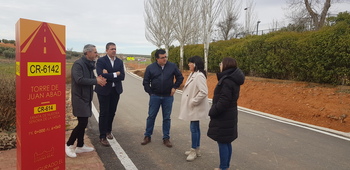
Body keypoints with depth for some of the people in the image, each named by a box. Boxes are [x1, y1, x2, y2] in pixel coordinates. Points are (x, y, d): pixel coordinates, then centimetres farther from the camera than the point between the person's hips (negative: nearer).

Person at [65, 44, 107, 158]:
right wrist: (96, 81, -21)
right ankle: (69, 145, 8)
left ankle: (80, 146, 24)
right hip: (79, 98, -9)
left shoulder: (89, 64, 12)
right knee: (82, 123, -9)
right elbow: (79, 80, -27)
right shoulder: (78, 64, -16)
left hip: (86, 98, 9)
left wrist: (98, 79, -6)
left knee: (83, 123, 13)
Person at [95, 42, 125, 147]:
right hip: (104, 90, -4)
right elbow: (101, 75, -22)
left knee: (112, 112, 14)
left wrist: (108, 75, -16)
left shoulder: (119, 62, 6)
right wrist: (115, 74, -16)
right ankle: (102, 137, 8)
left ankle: (108, 130, 36)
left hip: (116, 90, 5)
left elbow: (122, 76, -6)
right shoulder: (101, 61, -8)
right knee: (104, 113, 0)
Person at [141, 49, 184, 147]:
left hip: (168, 97, 0)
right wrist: (150, 93, 0)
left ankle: (166, 138, 20)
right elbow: (145, 82, 4)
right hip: (155, 96, 0)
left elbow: (180, 77, 9)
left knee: (167, 118, 8)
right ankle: (147, 136, 22)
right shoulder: (150, 68, -3)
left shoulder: (172, 66, -1)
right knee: (151, 116, 7)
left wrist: (174, 87, 0)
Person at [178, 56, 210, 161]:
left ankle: (194, 151, 13)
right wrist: (191, 102, 9)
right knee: (195, 128, 16)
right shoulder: (193, 74, 10)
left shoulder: (199, 75, -20)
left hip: (196, 107, -10)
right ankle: (196, 150, 28)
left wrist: (193, 101, -21)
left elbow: (203, 92, -27)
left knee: (194, 128, -1)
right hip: (192, 107, 10)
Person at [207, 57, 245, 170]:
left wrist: (212, 112, -12)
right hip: (229, 116, 10)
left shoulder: (227, 81, -22)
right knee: (227, 142, 18)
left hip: (223, 118, -10)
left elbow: (223, 101, -24)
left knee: (222, 143, 2)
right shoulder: (233, 79, 10)